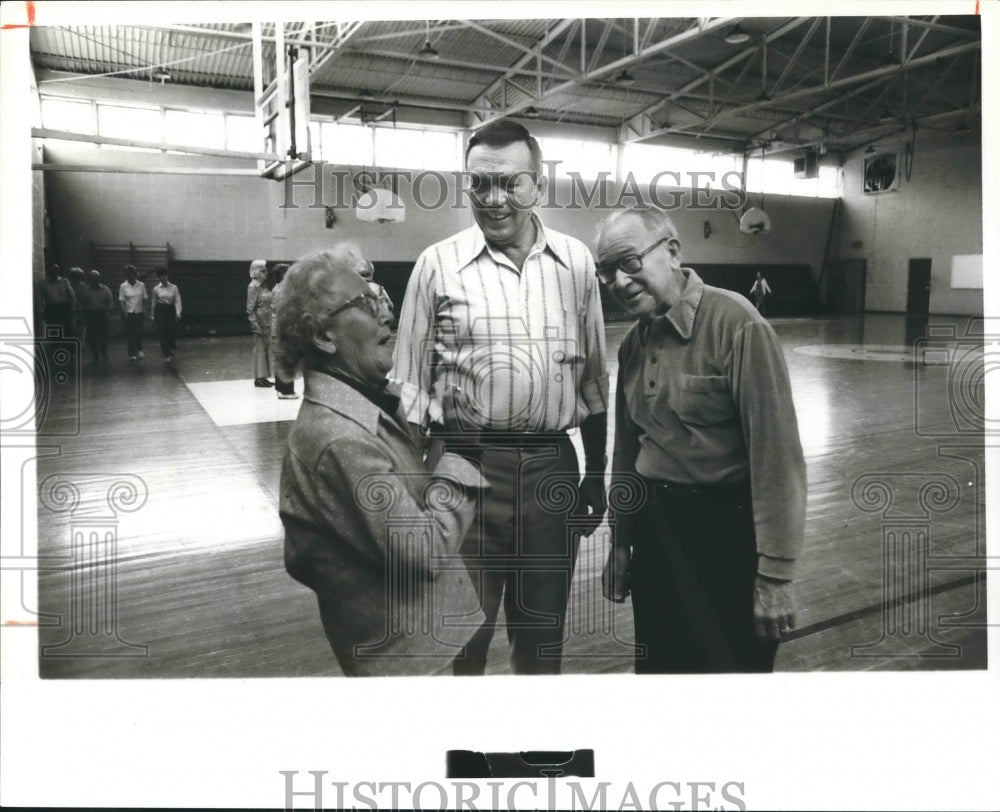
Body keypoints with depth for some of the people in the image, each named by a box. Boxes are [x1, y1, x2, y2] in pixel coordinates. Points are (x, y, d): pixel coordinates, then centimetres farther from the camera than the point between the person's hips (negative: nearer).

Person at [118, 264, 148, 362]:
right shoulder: (123, 286, -4)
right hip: (128, 313, -1)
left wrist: (144, 310, 0)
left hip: (139, 312, 1)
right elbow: (122, 301, -4)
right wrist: (125, 312, -13)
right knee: (130, 333, 3)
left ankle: (139, 350, 16)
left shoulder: (141, 285, 2)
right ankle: (132, 354, 11)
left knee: (139, 332, -4)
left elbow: (144, 299, 6)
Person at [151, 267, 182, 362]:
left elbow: (177, 300, -4)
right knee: (162, 333, -2)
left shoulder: (174, 287, 0)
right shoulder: (156, 289, 3)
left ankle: (172, 348, 32)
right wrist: (153, 316, 12)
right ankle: (166, 354, 6)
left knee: (172, 331, -1)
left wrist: (178, 312, -19)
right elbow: (154, 302, 10)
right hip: (160, 311, 0)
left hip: (171, 310, 0)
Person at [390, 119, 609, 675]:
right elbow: (411, 386, 0)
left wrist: (596, 474, 11)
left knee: (543, 634, 16)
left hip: (553, 465, 2)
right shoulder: (438, 265, -3)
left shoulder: (576, 262, 4)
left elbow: (594, 378, 10)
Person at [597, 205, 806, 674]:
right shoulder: (634, 342, 6)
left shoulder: (736, 324, -17)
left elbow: (775, 449, -19)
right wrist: (621, 540, 16)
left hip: (725, 530, -6)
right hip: (654, 527, 7)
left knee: (732, 663, 9)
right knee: (657, 664, 19)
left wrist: (775, 571, -19)